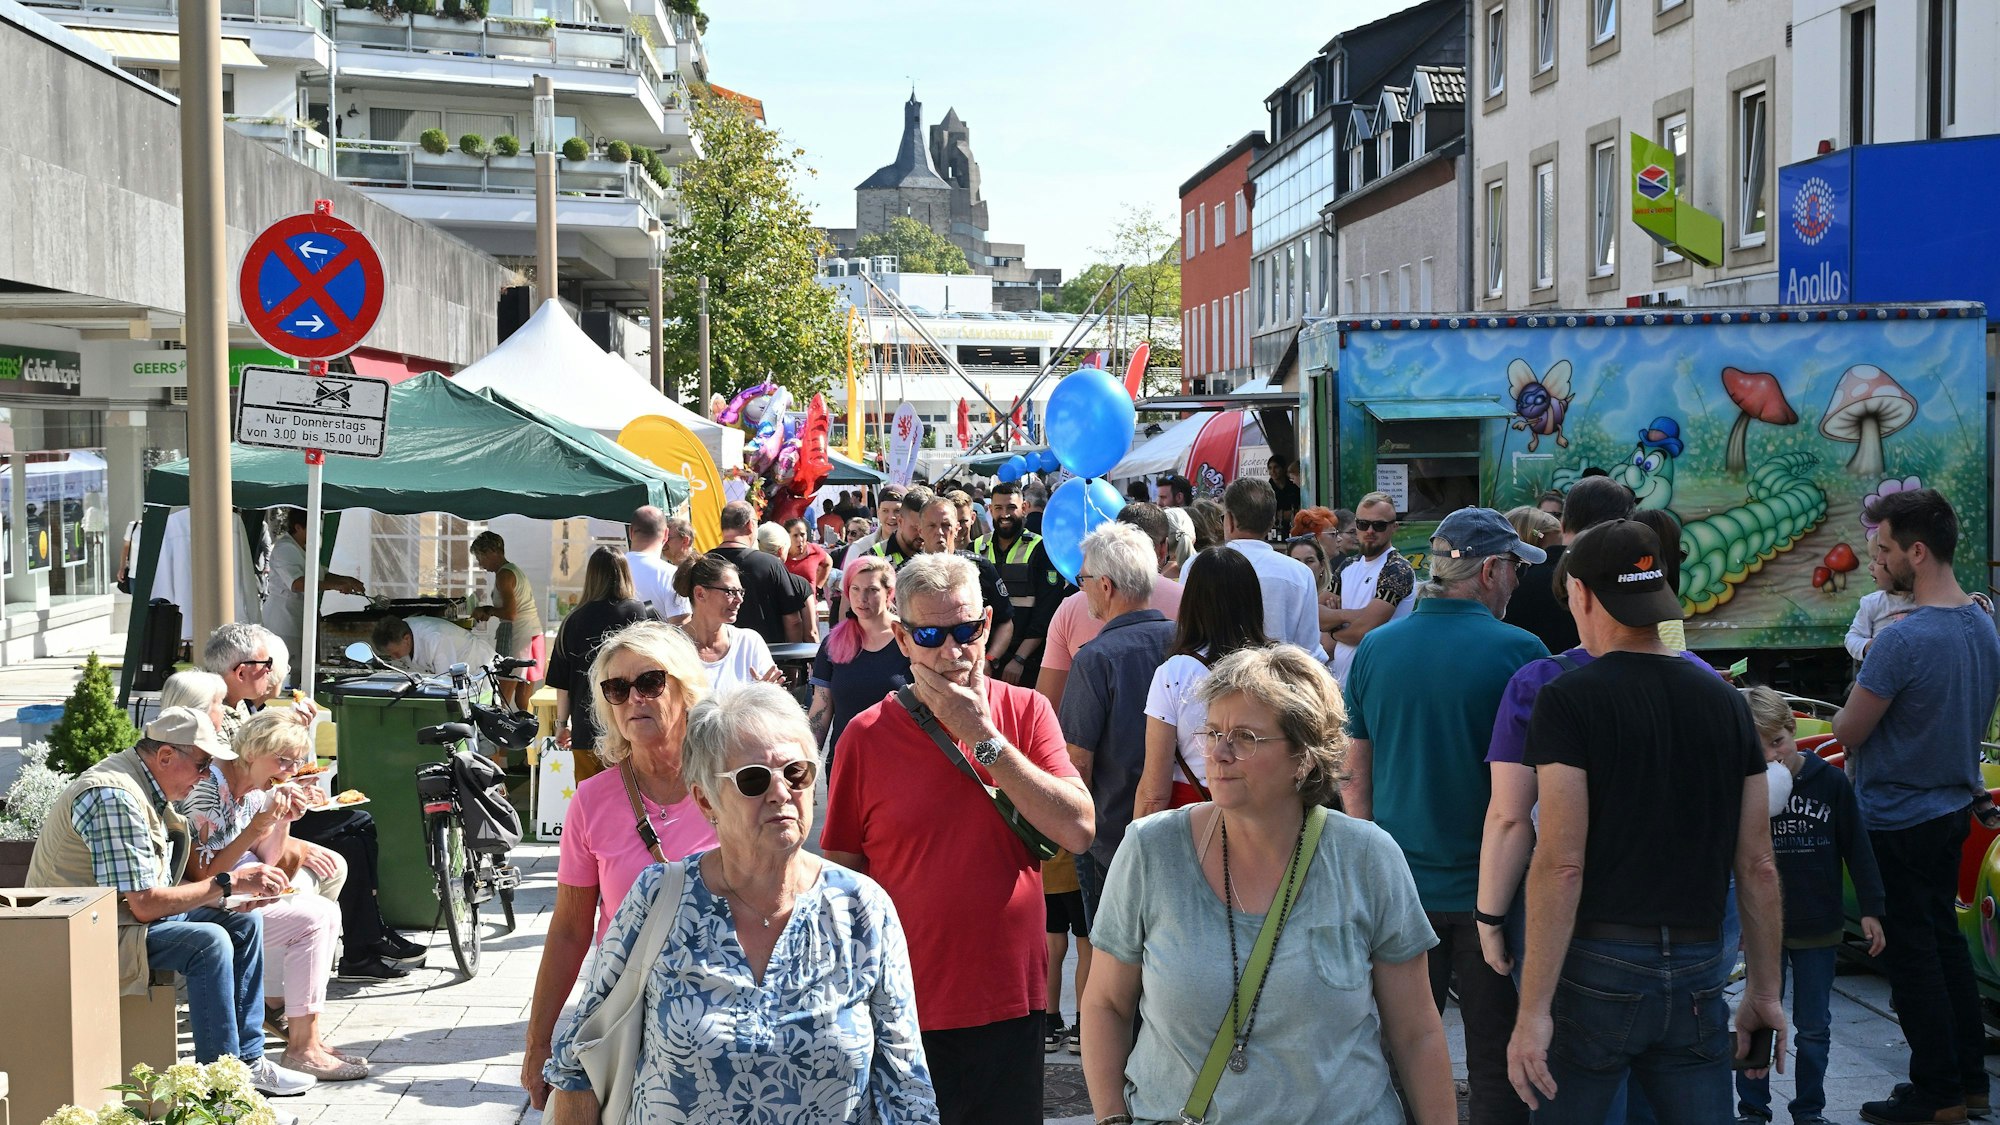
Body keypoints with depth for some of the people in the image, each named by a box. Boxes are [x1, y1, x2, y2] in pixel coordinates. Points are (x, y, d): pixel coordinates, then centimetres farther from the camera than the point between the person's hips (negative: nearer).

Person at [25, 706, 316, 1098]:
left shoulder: (147, 787, 8)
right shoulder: (115, 796, -24)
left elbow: (159, 890, 9)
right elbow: (146, 904, -27)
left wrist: (232, 899, -5)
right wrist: (229, 883, -21)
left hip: (124, 914, 11)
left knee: (244, 921, 4)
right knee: (208, 941, -27)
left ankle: (247, 1059, 5)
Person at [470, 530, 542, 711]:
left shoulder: (504, 574, -10)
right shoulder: (515, 570, 21)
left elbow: (510, 613, -18)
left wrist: (487, 610, -3)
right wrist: (489, 612, 15)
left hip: (517, 638, -10)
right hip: (534, 635, 10)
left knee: (503, 698, -10)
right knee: (523, 702, 9)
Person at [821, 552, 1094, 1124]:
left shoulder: (1025, 712, -1)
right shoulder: (868, 735, -5)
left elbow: (1078, 830, -12)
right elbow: (841, 873, 1)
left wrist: (983, 736, -15)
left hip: (1011, 1000, 1)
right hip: (906, 1008, -1)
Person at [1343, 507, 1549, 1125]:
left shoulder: (1374, 649, 0)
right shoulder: (1518, 651, -13)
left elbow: (1354, 776, 7)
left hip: (1398, 886, 4)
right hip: (1490, 887, -4)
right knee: (1496, 1064, 8)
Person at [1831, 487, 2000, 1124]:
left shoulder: (1902, 641, -26)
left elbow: (1847, 732, -19)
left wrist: (1851, 716, 1)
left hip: (1896, 820, -8)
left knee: (1912, 953, 2)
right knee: (1945, 940, 19)